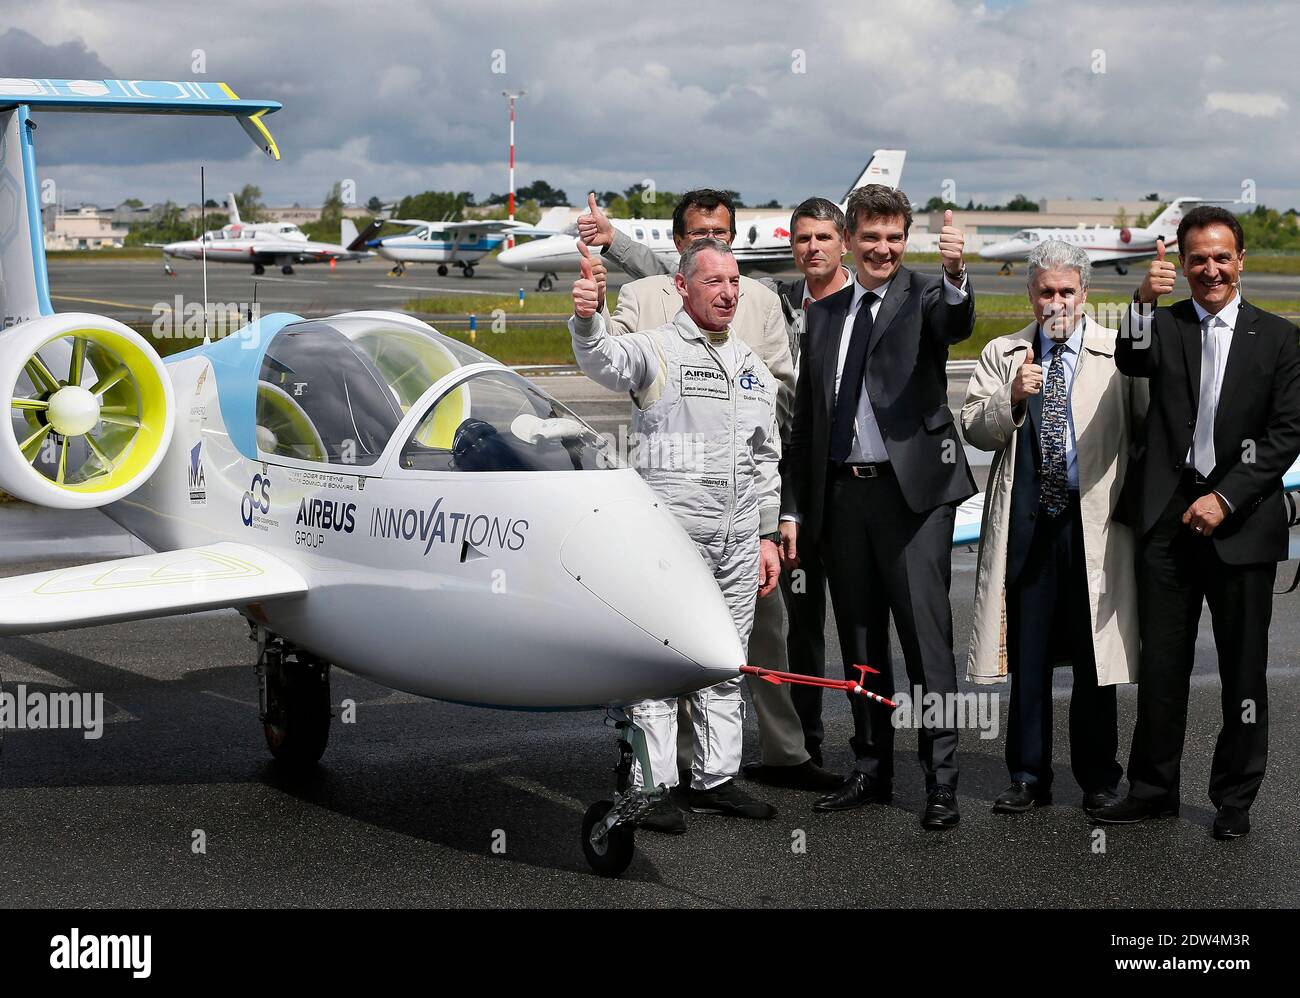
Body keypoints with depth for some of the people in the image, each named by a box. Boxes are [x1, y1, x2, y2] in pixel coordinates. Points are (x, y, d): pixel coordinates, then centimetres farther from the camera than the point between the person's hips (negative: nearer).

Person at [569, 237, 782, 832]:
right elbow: (604, 362, -26)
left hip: (738, 541, 6)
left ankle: (716, 779, 21)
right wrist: (587, 318, -47)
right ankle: (653, 786, 3)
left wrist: (766, 536, 16)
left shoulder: (753, 368, 16)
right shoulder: (655, 349, -3)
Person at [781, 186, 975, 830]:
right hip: (840, 493, 5)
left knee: (926, 636, -7)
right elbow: (806, 418, 16)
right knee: (858, 641, 11)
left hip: (912, 488, -5)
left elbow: (957, 325, -24)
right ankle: (871, 771, 22)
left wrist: (955, 275, -45)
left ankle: (941, 782, -2)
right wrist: (792, 507, 12)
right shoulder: (823, 315, 15)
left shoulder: (924, 296, 2)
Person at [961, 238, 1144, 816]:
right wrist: (1012, 398, -13)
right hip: (1027, 523, 2)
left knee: (1094, 658, 3)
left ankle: (1098, 779, 15)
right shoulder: (1002, 355, 12)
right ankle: (1028, 777, 16)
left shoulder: (1120, 353, 5)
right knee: (1028, 657, 7)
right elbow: (975, 430, 4)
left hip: (1094, 522, -2)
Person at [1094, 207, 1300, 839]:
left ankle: (1235, 798, 17)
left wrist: (1225, 498, -9)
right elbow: (1132, 362, -14)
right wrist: (1145, 301, -31)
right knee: (1161, 663, 6)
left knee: (1243, 668, 5)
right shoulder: (1164, 325, 7)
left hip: (1241, 520, -1)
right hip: (1168, 518, 1)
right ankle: (1153, 789, 18)